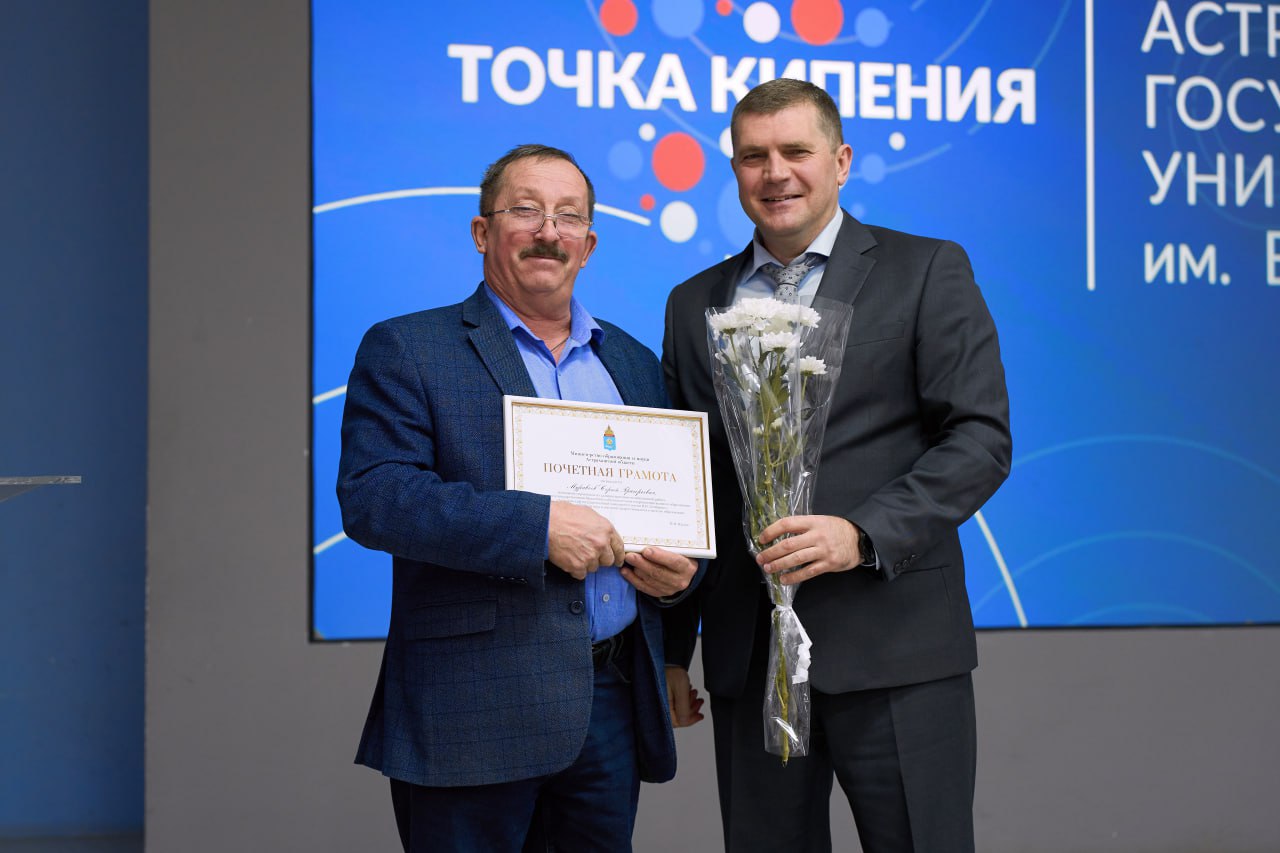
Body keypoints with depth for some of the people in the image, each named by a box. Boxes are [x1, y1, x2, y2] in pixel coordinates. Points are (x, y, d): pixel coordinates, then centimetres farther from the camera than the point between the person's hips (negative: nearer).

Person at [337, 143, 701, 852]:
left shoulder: (633, 363, 17)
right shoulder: (405, 350, -1)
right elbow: (371, 499, -14)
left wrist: (677, 570, -1)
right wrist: (537, 525, -22)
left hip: (614, 706, 5)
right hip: (475, 713, -5)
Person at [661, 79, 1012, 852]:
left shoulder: (928, 272, 3)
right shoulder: (695, 304, 14)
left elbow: (982, 438, -5)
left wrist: (863, 533, -19)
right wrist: (670, 649, 13)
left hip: (893, 648, -3)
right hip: (747, 662, 4)